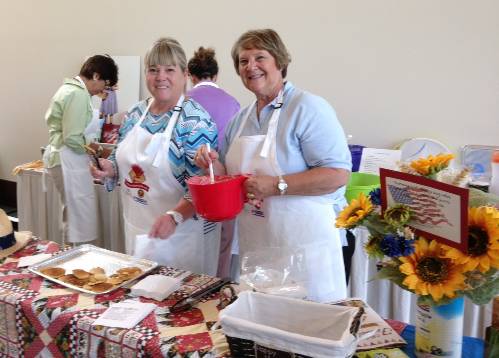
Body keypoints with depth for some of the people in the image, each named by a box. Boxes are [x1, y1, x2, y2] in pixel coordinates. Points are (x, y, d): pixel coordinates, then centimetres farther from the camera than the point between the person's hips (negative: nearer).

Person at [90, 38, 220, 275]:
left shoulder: (196, 121, -17)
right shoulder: (135, 114, 4)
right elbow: (122, 160, 15)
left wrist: (175, 216, -34)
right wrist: (109, 169, -5)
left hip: (179, 234, -6)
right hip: (135, 230, 6)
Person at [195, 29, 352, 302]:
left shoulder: (308, 108, -12)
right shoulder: (241, 118, 11)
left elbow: (338, 174, -20)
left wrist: (276, 185, -25)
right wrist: (214, 164, -1)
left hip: (303, 244, -7)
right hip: (254, 245, 7)